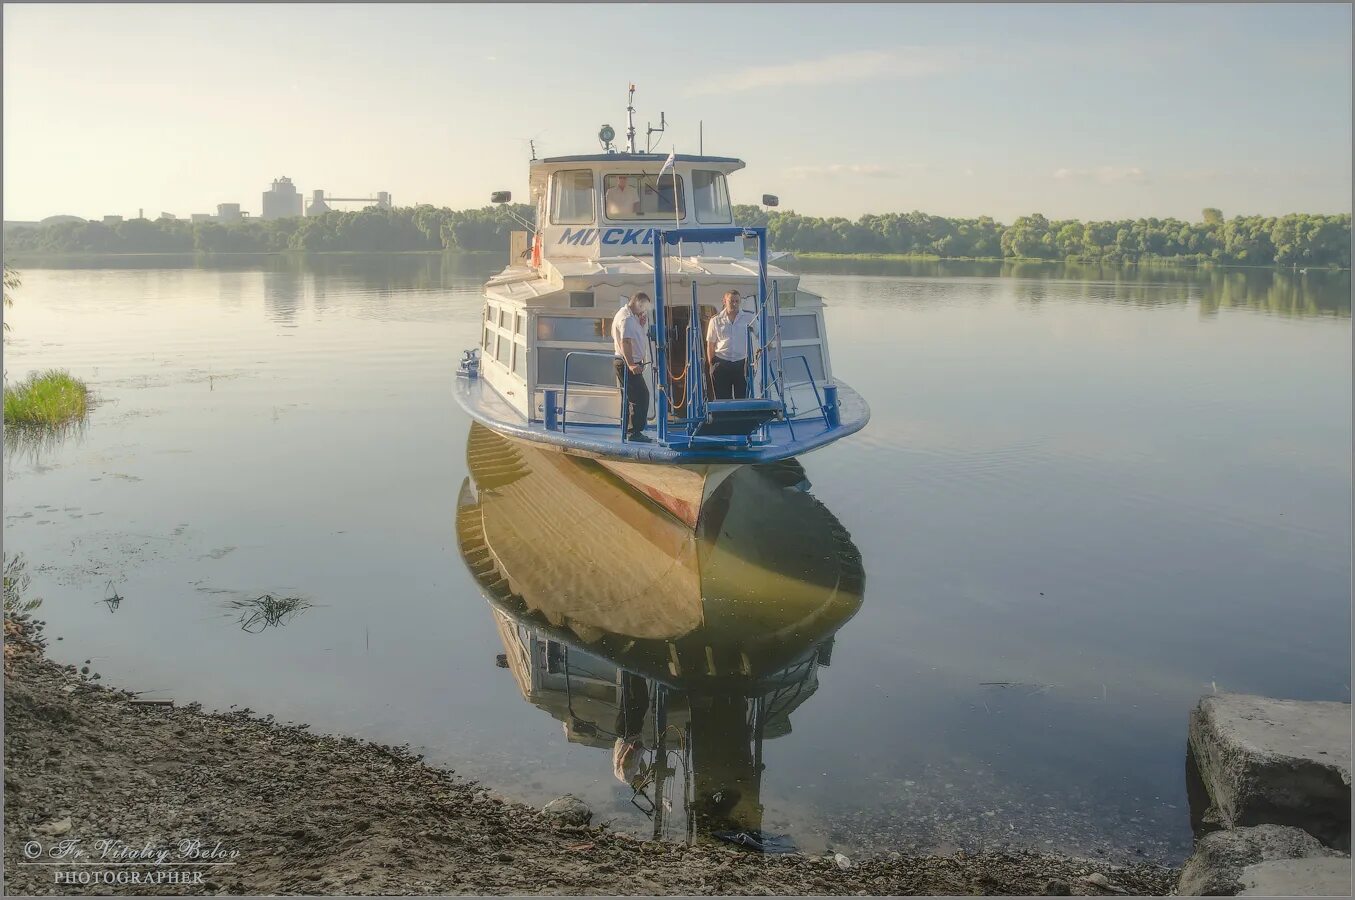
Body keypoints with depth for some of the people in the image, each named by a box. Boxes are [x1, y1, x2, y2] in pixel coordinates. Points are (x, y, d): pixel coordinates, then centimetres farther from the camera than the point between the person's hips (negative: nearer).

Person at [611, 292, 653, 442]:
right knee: (641, 396, -11)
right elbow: (625, 342, -26)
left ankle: (627, 430, 22)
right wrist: (631, 364, -33)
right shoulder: (627, 318, -16)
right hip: (628, 363, -11)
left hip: (625, 363, 11)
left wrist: (641, 323, 10)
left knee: (630, 397, 16)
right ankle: (634, 432, -12)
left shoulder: (627, 315, 18)